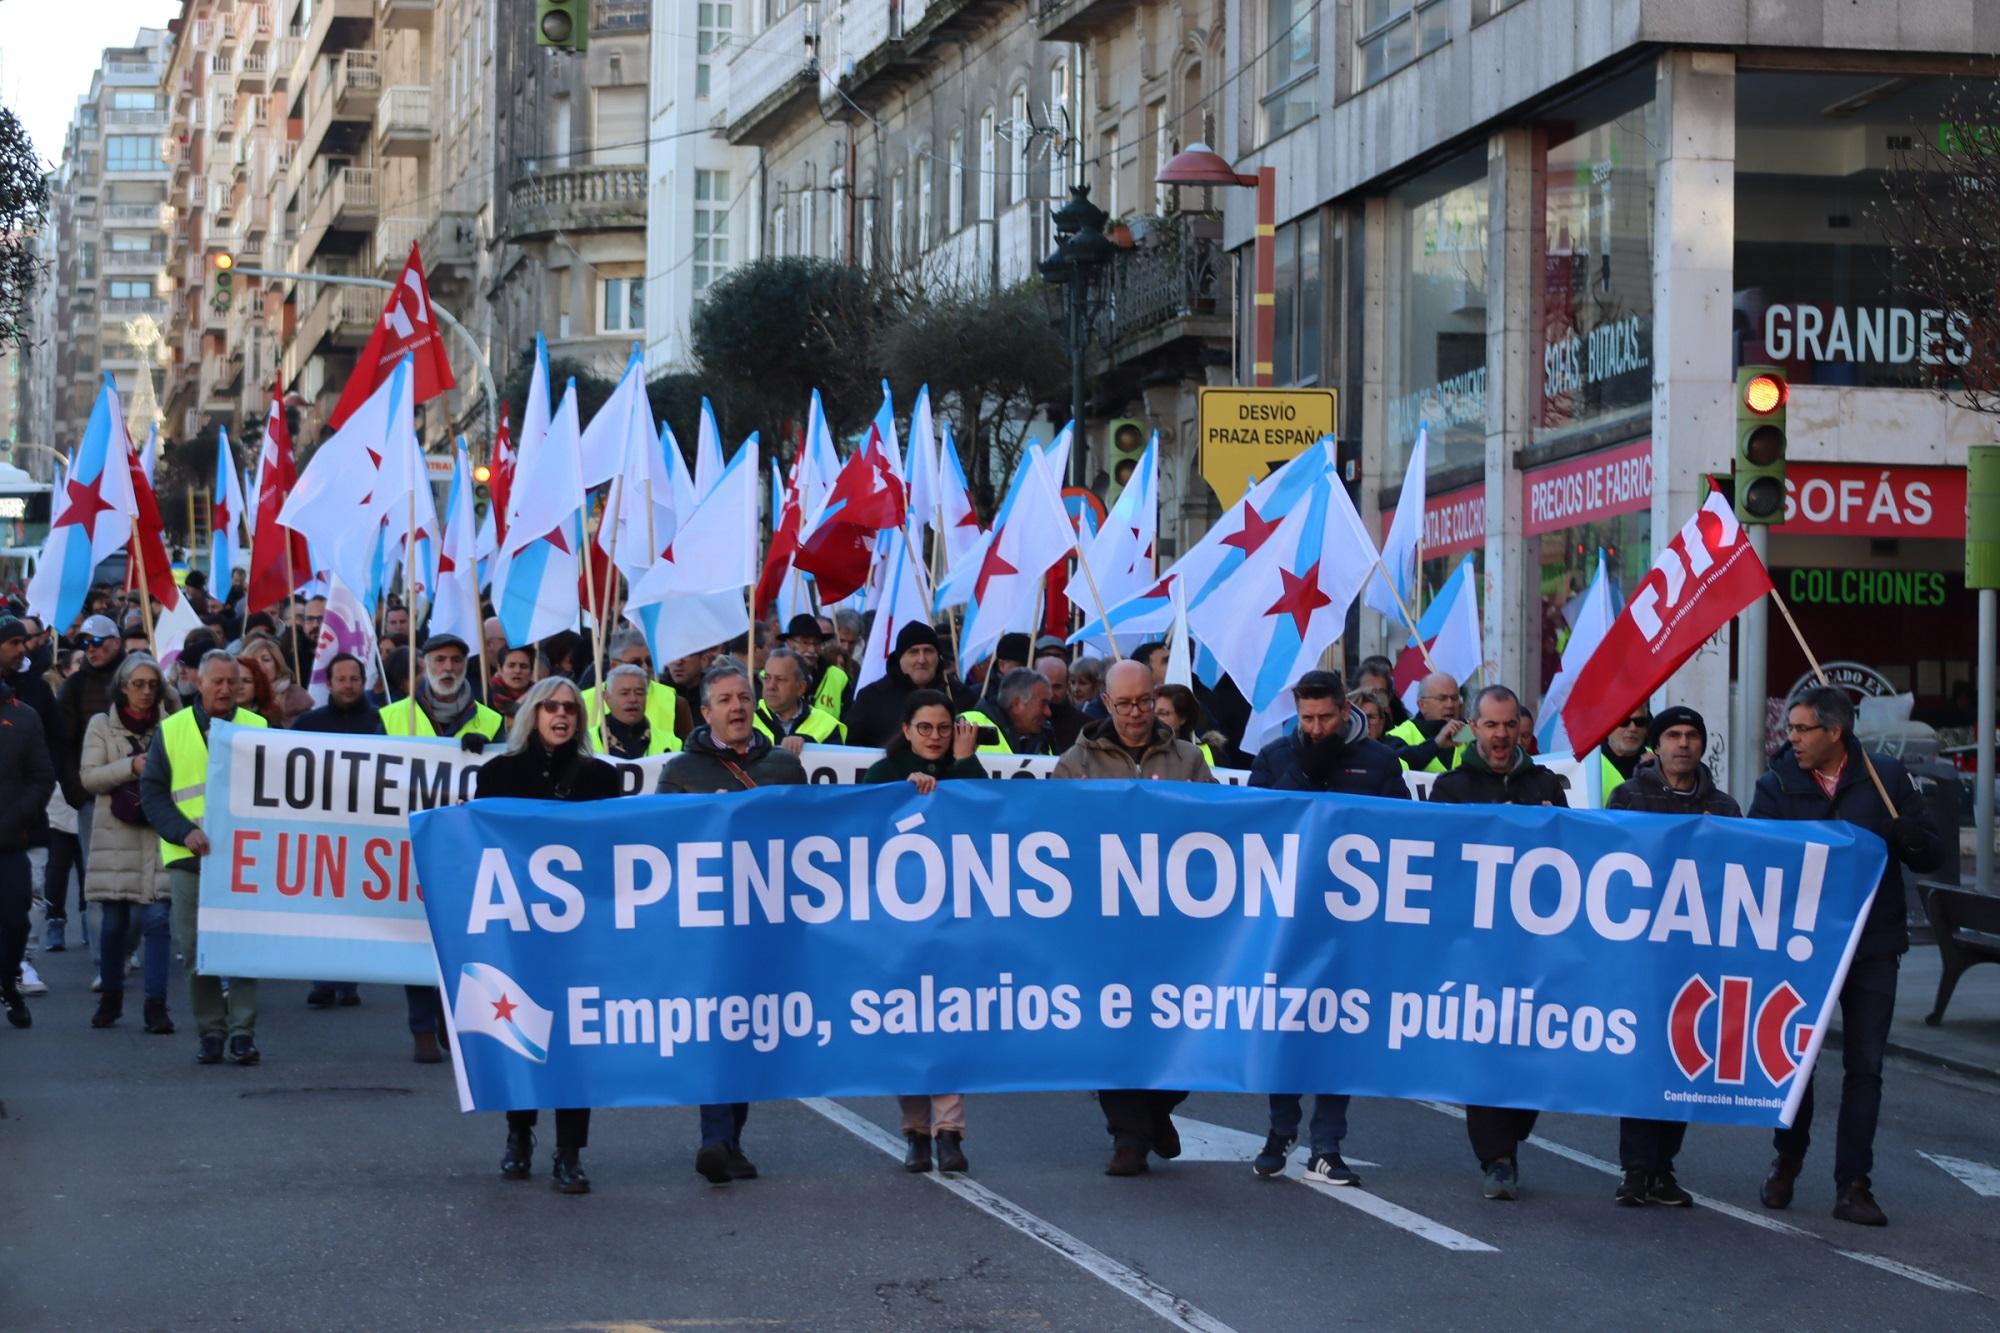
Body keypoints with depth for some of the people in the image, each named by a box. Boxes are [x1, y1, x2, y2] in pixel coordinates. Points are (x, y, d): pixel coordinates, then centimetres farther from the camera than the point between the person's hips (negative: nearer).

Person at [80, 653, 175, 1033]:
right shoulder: (101, 725, 6)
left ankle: (156, 1005, -7)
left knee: (157, 919, -9)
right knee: (115, 922, 6)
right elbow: (88, 776, -2)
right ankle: (111, 997, 24)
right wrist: (133, 766, -13)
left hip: (159, 837, 0)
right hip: (115, 836, 0)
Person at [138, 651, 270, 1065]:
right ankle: (210, 1032, 11)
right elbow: (151, 793, 6)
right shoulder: (171, 731, 8)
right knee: (195, 949, 1)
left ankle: (243, 1031, -2)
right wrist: (184, 831, -9)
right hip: (189, 859, 1)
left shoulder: (259, 729, 8)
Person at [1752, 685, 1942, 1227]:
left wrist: (1907, 834, -22)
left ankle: (1853, 1185, 7)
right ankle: (1788, 1161, 31)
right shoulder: (1777, 786, -2)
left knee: (1864, 1067, 2)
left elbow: (1932, 856, 0)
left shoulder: (1885, 777, -1)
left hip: (1872, 948, 0)